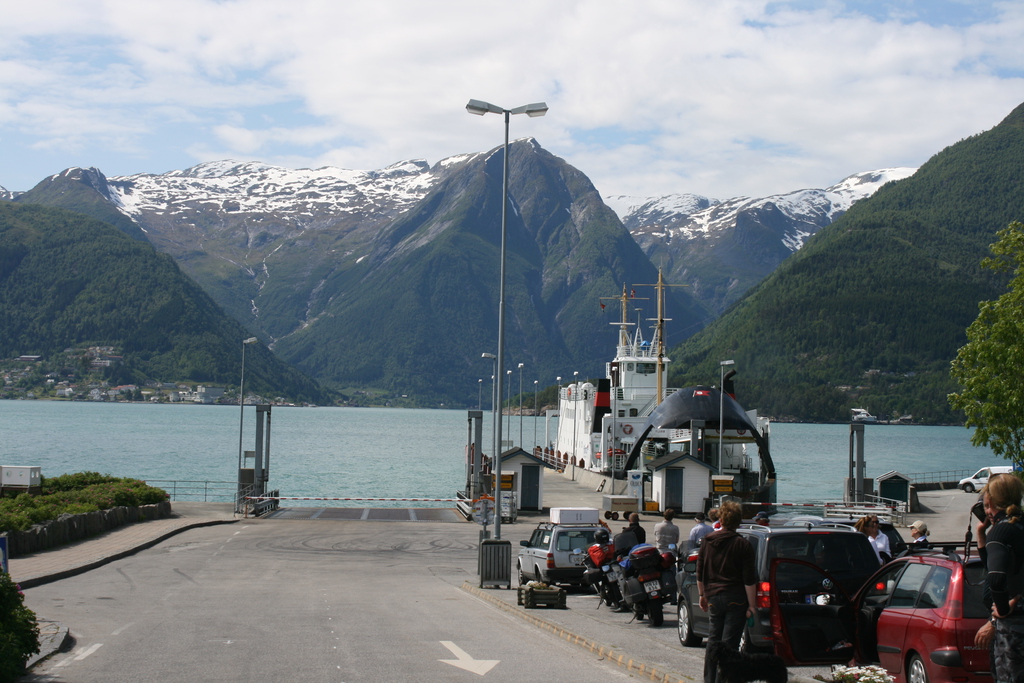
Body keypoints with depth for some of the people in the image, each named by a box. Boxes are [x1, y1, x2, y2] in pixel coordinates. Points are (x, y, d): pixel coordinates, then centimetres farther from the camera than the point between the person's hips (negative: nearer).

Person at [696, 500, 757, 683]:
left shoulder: (707, 541, 5)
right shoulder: (742, 545, -9)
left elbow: (700, 574, 11)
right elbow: (749, 580, -11)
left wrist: (702, 595, 22)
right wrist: (752, 605, -7)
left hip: (713, 598, 4)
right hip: (735, 599, -4)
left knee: (713, 642, 14)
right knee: (729, 644, -2)